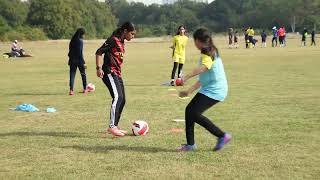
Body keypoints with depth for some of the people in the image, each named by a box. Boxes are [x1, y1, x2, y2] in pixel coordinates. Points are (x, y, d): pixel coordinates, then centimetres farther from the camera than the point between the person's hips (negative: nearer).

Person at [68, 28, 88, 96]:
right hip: (79, 60, -5)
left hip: (72, 60, 5)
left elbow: (70, 51, 11)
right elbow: (80, 52, -17)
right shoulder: (80, 41, -13)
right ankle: (85, 89, 23)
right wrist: (83, 62, -15)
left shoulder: (72, 40, 7)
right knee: (83, 74, 13)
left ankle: (71, 90, -7)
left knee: (72, 75, 3)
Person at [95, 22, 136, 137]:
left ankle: (115, 126, 17)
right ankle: (112, 126, -20)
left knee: (122, 100, 9)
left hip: (117, 74, 10)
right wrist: (99, 68, -22)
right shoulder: (113, 40, -10)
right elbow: (99, 52, -13)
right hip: (109, 73, -10)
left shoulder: (121, 42, 17)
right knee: (117, 97, -20)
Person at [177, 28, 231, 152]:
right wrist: (189, 91, 24)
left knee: (194, 113, -17)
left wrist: (187, 77, -46)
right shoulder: (207, 53, 20)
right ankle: (190, 144, 13)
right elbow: (203, 79, 25)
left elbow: (204, 67, -35)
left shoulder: (208, 53, -11)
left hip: (214, 90, -10)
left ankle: (222, 136, -9)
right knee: (189, 110, 6)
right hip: (207, 89, 10)